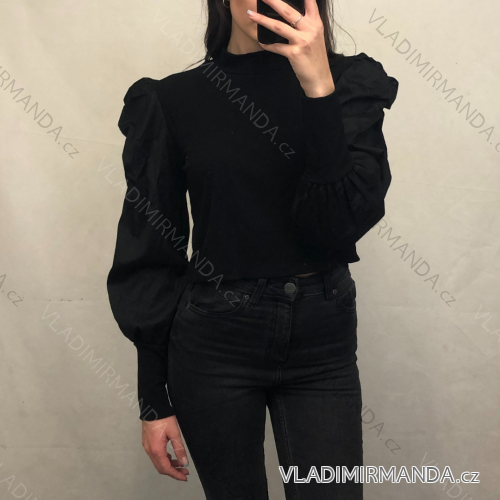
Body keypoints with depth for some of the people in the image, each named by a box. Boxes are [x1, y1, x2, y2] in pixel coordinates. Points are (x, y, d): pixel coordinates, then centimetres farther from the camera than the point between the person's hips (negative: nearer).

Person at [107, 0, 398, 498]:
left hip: (321, 342, 1)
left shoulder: (351, 83, -1)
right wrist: (154, 400, 1)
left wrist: (319, 88, -23)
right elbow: (152, 250, 1)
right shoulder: (172, 100, -2)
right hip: (213, 341, 0)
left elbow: (343, 224, -14)